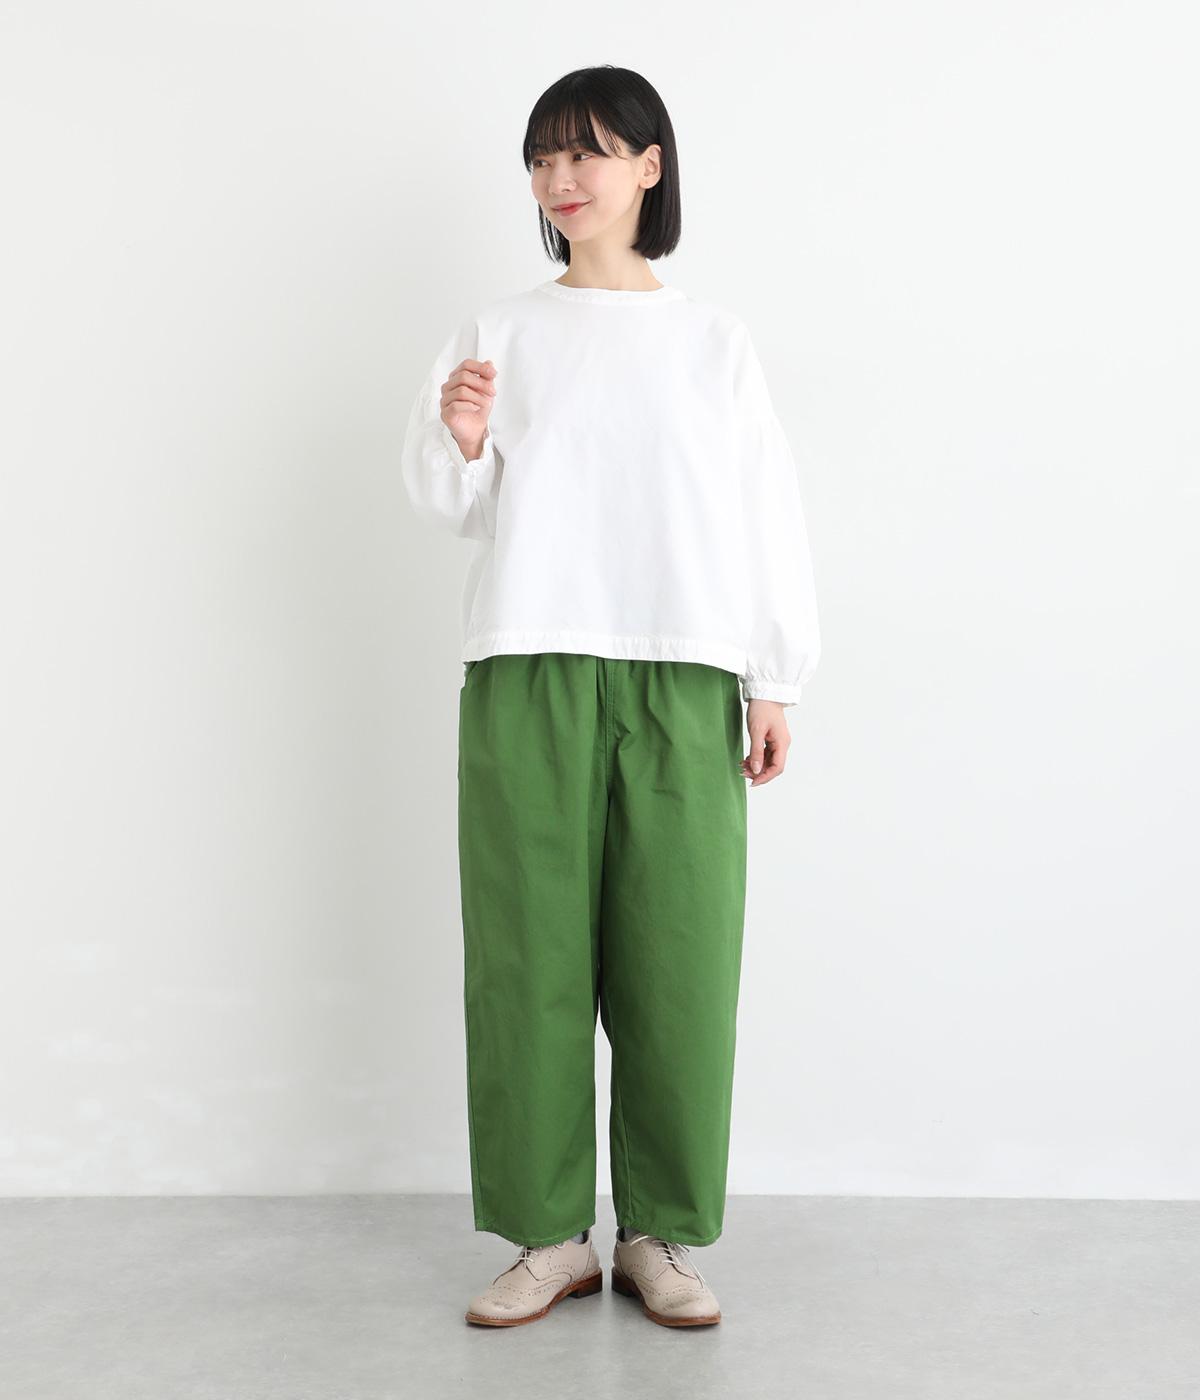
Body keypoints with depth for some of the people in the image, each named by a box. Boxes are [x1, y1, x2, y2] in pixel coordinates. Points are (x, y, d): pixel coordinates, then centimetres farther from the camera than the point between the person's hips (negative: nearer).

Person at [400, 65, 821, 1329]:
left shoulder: (712, 339, 13)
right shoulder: (500, 331, 14)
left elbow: (765, 509, 10)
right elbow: (448, 505, 11)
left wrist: (773, 682, 4)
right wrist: (459, 440, -12)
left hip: (679, 679, 0)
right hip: (528, 669, 1)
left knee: (678, 958, -2)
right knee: (528, 951, -1)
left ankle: (661, 1235, 10)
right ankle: (549, 1236, 9)